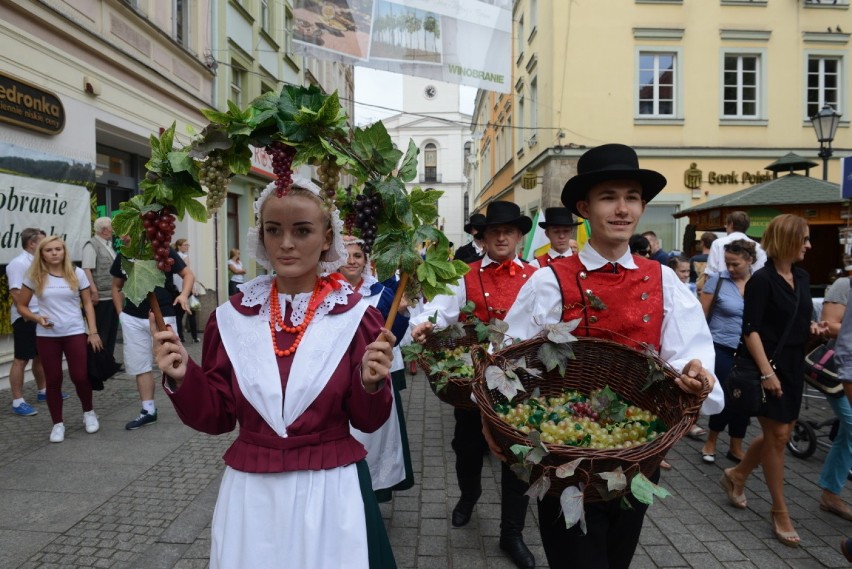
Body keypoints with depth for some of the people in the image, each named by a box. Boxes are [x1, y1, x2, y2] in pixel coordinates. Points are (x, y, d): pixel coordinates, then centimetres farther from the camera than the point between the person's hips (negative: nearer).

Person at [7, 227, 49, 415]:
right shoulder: (18, 263, -14)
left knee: (40, 356, 17)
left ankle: (43, 391, 29)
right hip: (26, 319, -8)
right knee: (21, 360, -3)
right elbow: (15, 293, -20)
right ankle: (17, 402, 2)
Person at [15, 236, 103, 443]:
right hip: (46, 336, 1)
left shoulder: (77, 273, -1)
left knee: (80, 377, -2)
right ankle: (58, 424, 19)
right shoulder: (35, 277, -1)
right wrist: (37, 318, -12)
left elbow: (88, 304, 2)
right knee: (53, 380, 6)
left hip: (75, 333, -1)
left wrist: (93, 331, -4)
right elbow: (21, 306, 8)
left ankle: (89, 413, 24)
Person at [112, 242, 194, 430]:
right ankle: (148, 410, 22)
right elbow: (116, 287, 17)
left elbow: (188, 275, -3)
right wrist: (120, 313, 7)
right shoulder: (123, 256, 6)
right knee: (140, 366, 10)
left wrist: (184, 295, -22)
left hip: (163, 316, -4)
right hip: (132, 319, 5)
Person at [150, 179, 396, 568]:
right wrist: (182, 378, -13)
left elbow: (368, 421, -4)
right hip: (250, 494, 2)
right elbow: (216, 417, 3)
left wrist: (371, 383, -23)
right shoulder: (232, 316, -3)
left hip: (330, 492, -2)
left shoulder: (355, 315, -10)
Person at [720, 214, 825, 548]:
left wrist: (813, 327, -1)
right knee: (778, 435, 0)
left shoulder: (802, 277, 9)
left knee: (780, 433, 13)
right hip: (767, 363, -8)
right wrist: (767, 372, -22)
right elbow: (751, 330, -18)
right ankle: (779, 511, 14)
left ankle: (736, 476, 34)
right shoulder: (762, 279, -14)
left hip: (794, 364, 8)